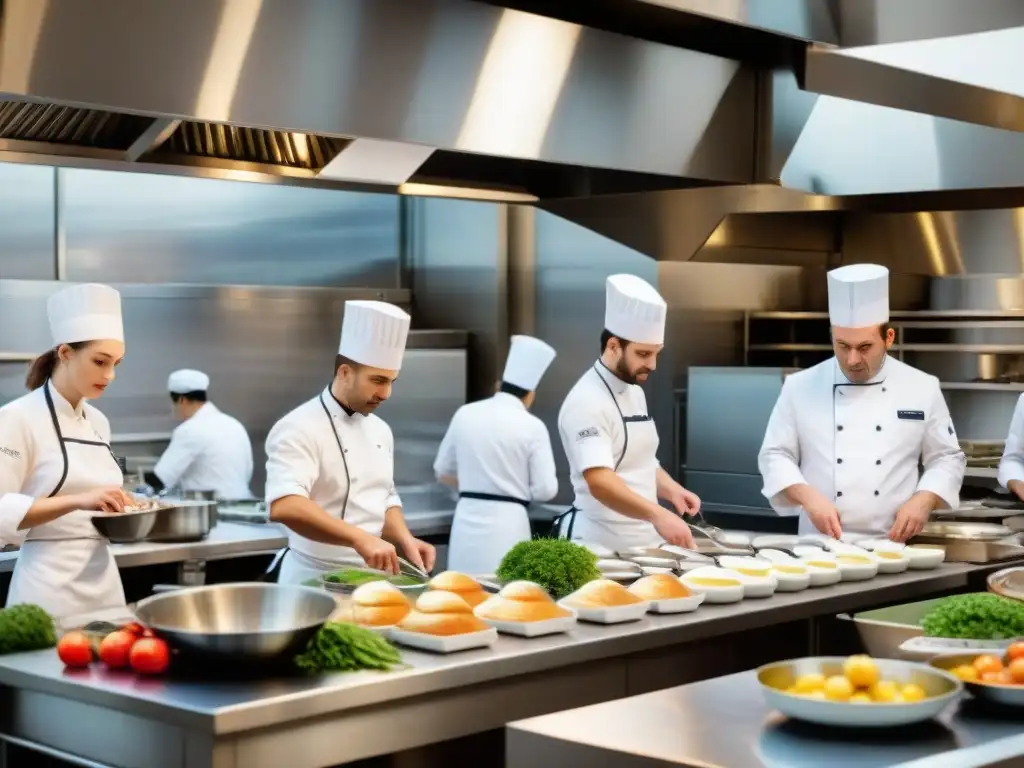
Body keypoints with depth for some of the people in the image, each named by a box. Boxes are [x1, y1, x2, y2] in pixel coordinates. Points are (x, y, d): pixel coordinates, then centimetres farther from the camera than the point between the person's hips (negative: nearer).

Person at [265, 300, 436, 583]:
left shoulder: (379, 430, 8)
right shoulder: (300, 428, -17)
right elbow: (284, 506, -31)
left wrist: (405, 541, -2)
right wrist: (360, 538, -37)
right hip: (315, 580, -7)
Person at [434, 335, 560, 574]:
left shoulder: (465, 414, 4)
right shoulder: (532, 427, -6)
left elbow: (443, 471, 14)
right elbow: (545, 489, -6)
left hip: (468, 521, 4)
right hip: (507, 523, -3)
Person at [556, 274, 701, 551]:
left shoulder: (634, 392, 10)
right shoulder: (586, 402, -18)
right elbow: (600, 482, -30)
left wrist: (670, 490, 1)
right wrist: (657, 514, -41)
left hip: (645, 541, 8)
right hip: (604, 545, -8)